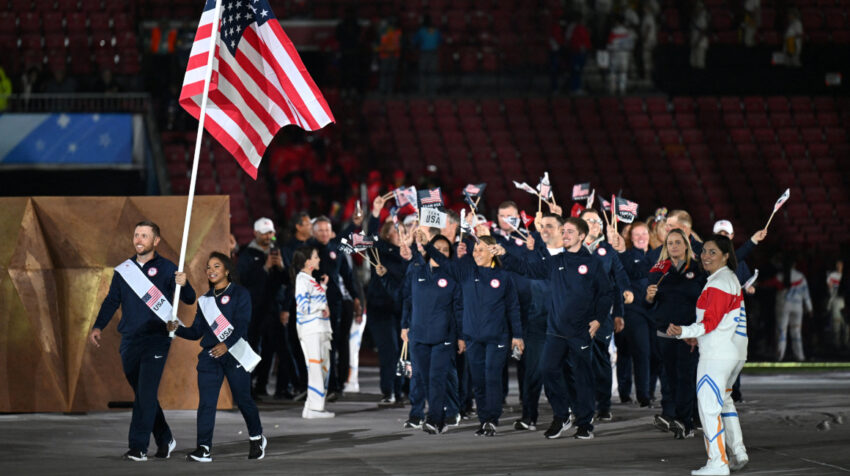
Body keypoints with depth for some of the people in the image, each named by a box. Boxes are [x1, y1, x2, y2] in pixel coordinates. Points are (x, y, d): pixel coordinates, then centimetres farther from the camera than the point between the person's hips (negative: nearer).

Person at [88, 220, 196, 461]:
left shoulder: (166, 269, -1)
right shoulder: (123, 270, 12)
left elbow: (189, 299, -6)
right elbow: (111, 301, 16)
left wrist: (183, 285, -28)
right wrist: (98, 327, 3)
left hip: (156, 340, -5)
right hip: (129, 340, 5)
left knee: (146, 393, -12)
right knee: (142, 394, 10)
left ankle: (139, 447, -13)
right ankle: (165, 440, 24)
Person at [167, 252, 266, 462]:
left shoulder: (240, 294, -1)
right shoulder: (204, 300, 15)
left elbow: (242, 325, -12)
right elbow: (196, 331, 13)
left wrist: (226, 344, -27)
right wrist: (177, 329, -6)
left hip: (234, 353, -4)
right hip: (209, 355, 4)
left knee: (243, 399, 5)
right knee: (206, 402, -7)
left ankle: (256, 438, 29)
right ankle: (204, 448, -10)